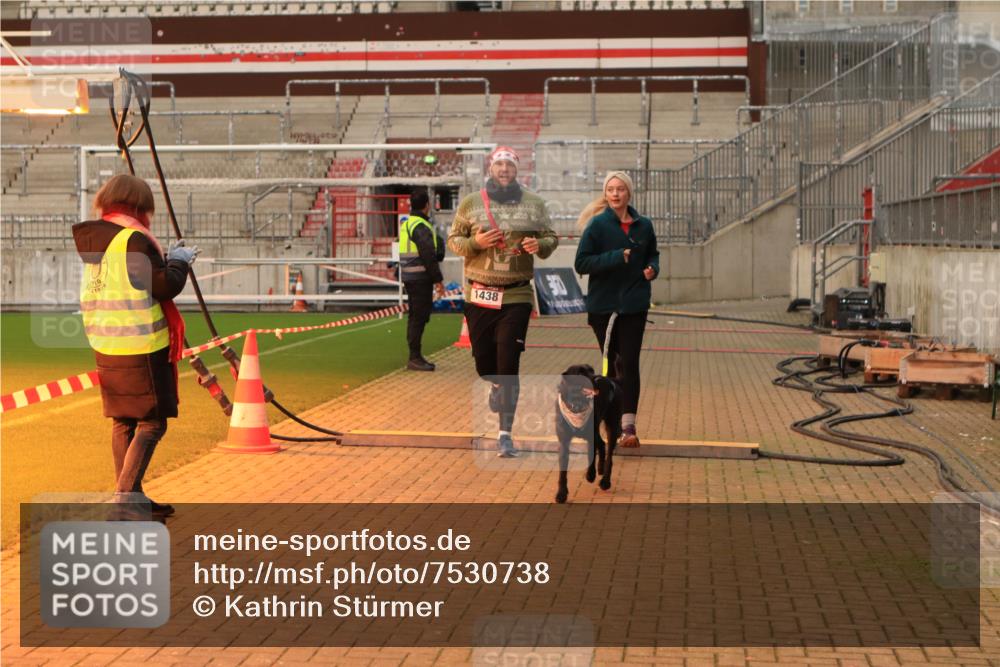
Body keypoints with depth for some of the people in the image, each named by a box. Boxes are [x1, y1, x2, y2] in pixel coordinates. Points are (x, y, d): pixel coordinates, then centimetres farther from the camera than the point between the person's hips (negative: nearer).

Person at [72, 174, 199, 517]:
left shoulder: (92, 239, 10)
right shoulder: (134, 240, -16)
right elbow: (166, 286, -16)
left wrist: (166, 258, 19)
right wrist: (179, 261, 1)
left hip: (106, 344, 8)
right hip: (141, 345, -8)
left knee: (122, 421, 14)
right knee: (152, 422, -2)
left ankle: (128, 499, 21)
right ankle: (127, 493, -12)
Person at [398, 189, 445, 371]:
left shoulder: (406, 224, 15)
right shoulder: (421, 226, -16)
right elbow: (429, 256, -19)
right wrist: (438, 280, -14)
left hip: (409, 277, 10)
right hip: (420, 278, -10)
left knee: (415, 316, 14)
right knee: (419, 317, -8)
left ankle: (415, 356, 20)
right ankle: (415, 358, -7)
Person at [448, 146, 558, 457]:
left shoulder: (534, 203, 6)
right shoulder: (471, 203, 4)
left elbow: (551, 238, 11)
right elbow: (453, 240, 6)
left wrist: (539, 245, -11)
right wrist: (475, 242, -14)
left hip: (516, 297, -1)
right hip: (479, 296, 1)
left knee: (509, 366, -6)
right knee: (484, 363, 9)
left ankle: (505, 434, 1)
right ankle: (497, 386, 46)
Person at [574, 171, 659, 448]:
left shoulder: (643, 225, 5)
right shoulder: (598, 225, -5)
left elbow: (652, 255, 22)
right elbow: (582, 263, -10)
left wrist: (652, 269, -1)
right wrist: (616, 257, -19)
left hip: (634, 305, 1)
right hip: (603, 304, -1)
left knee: (629, 363, -8)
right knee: (611, 363, 10)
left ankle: (628, 425, -11)